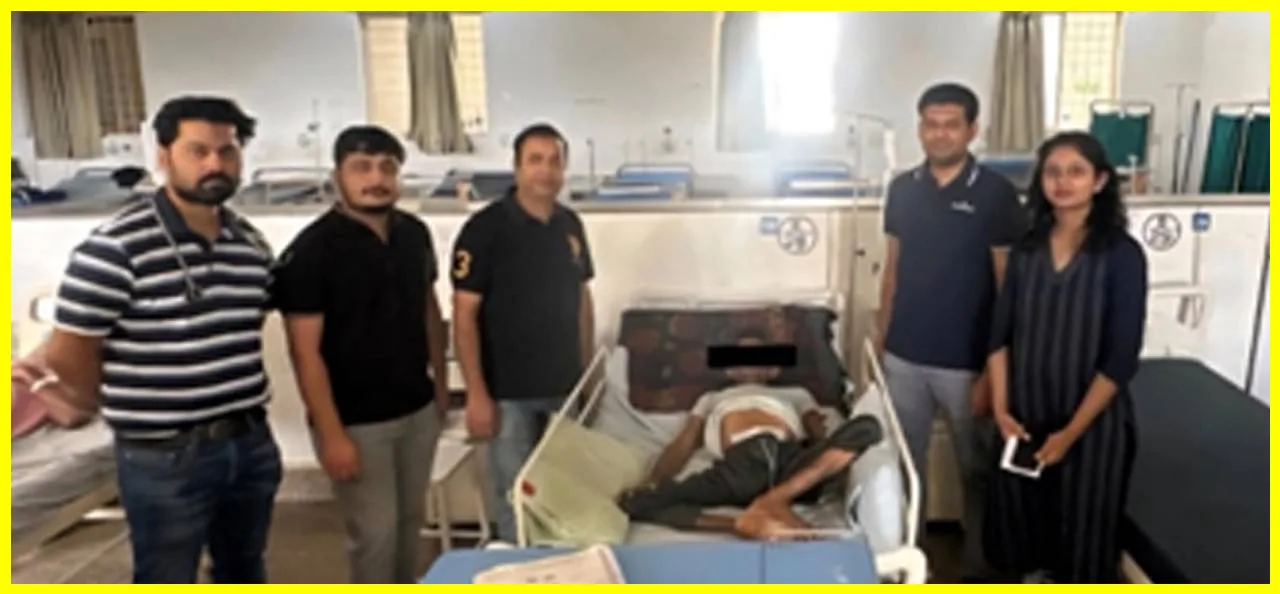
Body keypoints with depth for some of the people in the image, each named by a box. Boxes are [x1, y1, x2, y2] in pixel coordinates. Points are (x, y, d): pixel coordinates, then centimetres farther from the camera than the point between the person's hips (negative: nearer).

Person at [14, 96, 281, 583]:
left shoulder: (253, 246, 4)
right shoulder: (114, 248, -16)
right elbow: (67, 359, -10)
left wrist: (241, 415, 9)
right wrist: (134, 415, 4)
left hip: (251, 445, 6)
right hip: (165, 459, -6)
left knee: (244, 572, 23)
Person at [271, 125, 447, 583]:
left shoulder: (415, 233, 2)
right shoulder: (311, 250, -16)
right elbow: (306, 352, -17)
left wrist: (441, 381, 14)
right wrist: (331, 434, -18)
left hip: (418, 409, 6)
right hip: (356, 421, -5)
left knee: (409, 519, 18)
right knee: (375, 531, 5)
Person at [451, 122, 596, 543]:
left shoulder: (571, 224, 3)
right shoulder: (484, 229, -14)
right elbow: (464, 313, -14)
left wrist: (589, 369, 11)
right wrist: (477, 394, -17)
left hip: (564, 383, 5)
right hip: (508, 389, -5)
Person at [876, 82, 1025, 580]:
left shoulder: (996, 194, -10)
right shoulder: (902, 189, 4)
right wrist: (879, 341, 9)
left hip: (967, 363, -4)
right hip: (903, 357, 4)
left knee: (977, 472, 12)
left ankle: (979, 569, 29)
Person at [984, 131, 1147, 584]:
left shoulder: (1122, 254, -11)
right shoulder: (1027, 248, 2)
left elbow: (1121, 357, -13)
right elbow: (1001, 334, 3)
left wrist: (1072, 431, -15)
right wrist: (1001, 409, -6)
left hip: (1091, 420, -4)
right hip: (1026, 415, 4)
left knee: (1083, 531, 11)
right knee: (1024, 517, 15)